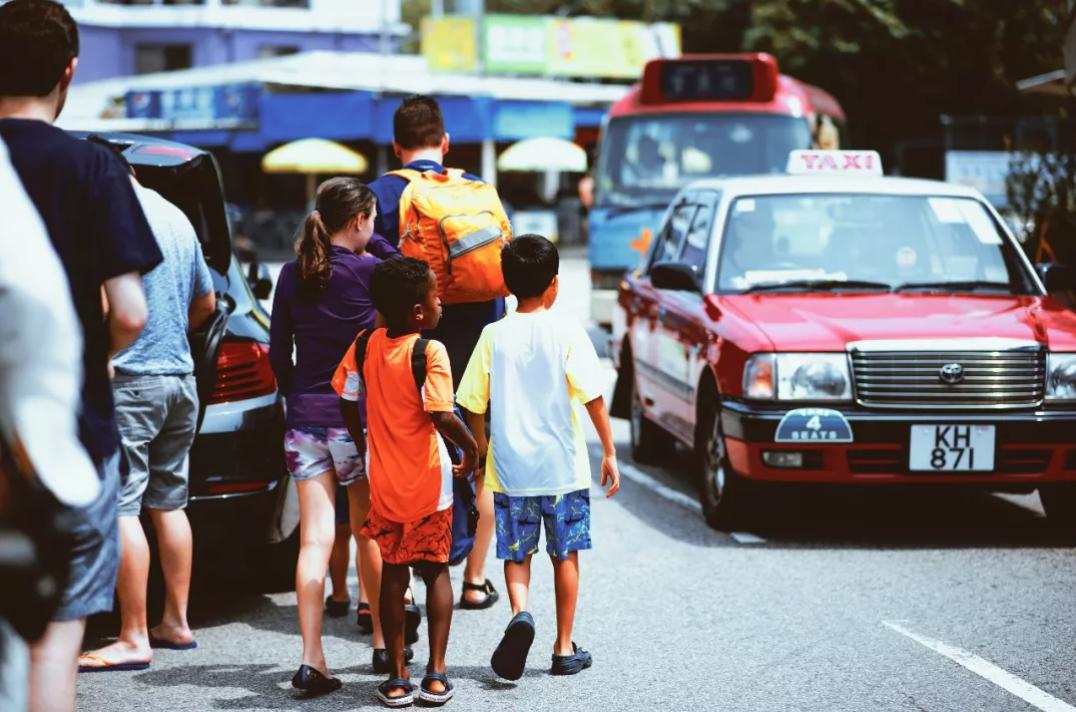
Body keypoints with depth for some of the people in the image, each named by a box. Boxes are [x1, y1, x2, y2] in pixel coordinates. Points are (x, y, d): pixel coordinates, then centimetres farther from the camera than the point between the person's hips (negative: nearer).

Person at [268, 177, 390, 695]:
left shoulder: (292, 275, 4)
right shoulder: (369, 271, -8)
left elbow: (279, 352, 8)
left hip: (304, 419, 3)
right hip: (357, 417, -3)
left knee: (314, 540, 0)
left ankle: (311, 659, -7)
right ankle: (384, 643, 24)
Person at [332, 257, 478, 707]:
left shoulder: (365, 345, -3)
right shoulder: (429, 351, -18)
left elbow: (346, 400, 3)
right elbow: (442, 417, -24)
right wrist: (472, 450, -8)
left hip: (385, 483, 3)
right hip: (428, 482, -3)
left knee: (393, 573, 13)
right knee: (436, 571, 12)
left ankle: (397, 679, 12)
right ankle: (436, 675, 9)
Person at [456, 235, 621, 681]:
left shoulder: (494, 336, -1)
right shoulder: (566, 333, -7)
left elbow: (473, 404, 1)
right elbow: (593, 397, -11)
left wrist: (481, 449, 17)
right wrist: (609, 452, -2)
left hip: (509, 469, 1)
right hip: (563, 467, -1)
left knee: (516, 554, 11)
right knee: (565, 555, 12)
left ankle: (520, 613, -18)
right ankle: (564, 648, 17)